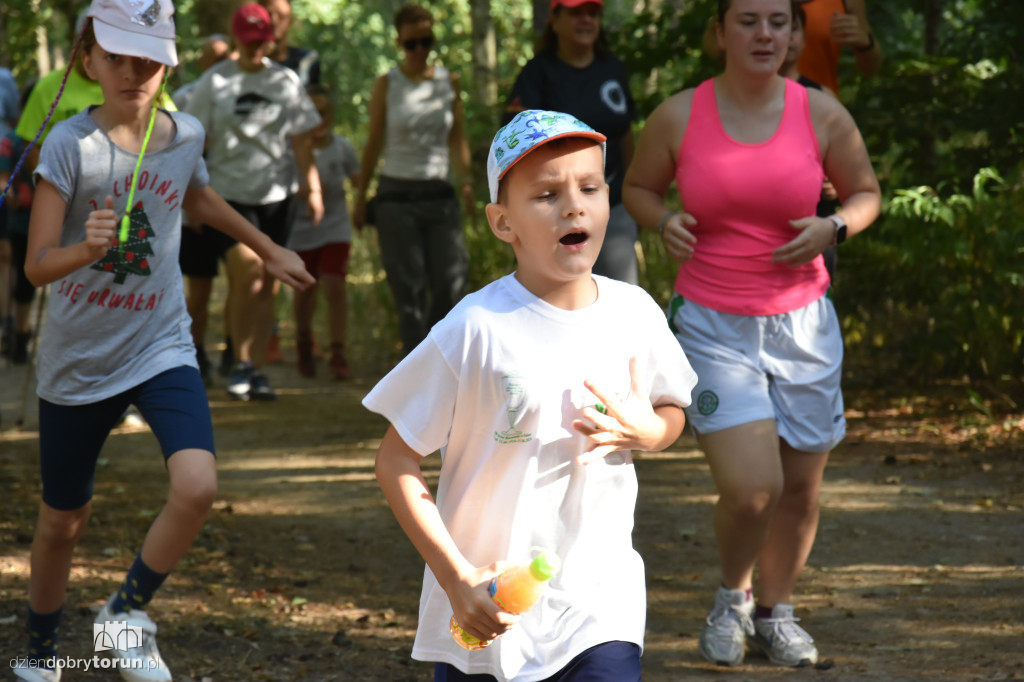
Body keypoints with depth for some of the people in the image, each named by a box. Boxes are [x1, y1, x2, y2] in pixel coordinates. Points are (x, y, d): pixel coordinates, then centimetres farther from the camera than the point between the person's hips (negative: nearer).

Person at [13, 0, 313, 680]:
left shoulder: (186, 135, -2)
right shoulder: (71, 144, -15)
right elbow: (38, 265, -19)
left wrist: (271, 250, 32)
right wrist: (86, 249, -39)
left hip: (162, 348, 2)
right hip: (77, 361, -2)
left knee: (197, 486, -22)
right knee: (63, 520, 11)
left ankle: (128, 612, 4)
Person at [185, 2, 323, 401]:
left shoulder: (286, 81, 9)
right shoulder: (214, 83, 3)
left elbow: (301, 140, 11)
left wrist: (312, 187, 3)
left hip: (277, 194, 3)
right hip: (228, 193, -3)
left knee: (268, 286, 3)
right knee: (247, 273, -17)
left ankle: (256, 370, 11)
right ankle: (241, 363, -2)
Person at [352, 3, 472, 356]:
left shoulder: (450, 82, 8)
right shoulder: (387, 85, 3)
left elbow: (458, 138, 12)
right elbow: (374, 143, 7)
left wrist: (467, 180, -2)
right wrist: (360, 198, 4)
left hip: (439, 194, 2)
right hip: (397, 193, -2)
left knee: (452, 280, -7)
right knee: (409, 288, -6)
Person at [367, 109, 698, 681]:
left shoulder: (636, 315, -1)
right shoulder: (476, 332, -14)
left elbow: (673, 413, 17)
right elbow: (397, 463, -9)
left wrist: (644, 431, -7)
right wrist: (457, 580, -16)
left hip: (600, 600, 2)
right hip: (485, 608, -2)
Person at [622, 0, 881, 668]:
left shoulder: (822, 113, -4)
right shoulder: (679, 116, -6)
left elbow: (866, 193, 10)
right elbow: (639, 187, 11)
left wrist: (833, 229, -11)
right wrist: (664, 221, -11)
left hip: (802, 324, 2)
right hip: (713, 329, -2)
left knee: (801, 488, 9)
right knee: (751, 489, -14)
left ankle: (775, 611, 34)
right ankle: (732, 595, 17)